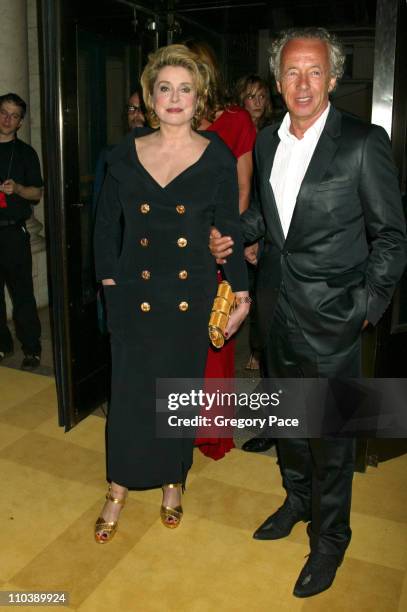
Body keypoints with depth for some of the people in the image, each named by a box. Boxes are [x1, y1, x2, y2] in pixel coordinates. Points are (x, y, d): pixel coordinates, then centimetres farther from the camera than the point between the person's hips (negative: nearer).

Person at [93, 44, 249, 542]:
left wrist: (240, 292, -1)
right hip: (133, 293, 1)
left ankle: (172, 482, 34)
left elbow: (229, 230, 1)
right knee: (128, 389, 8)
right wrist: (110, 280, 1)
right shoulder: (126, 154, 1)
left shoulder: (218, 158, -3)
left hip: (191, 295, 0)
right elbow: (106, 224, 7)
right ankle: (118, 489, 28)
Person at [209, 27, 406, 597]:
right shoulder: (267, 141, 6)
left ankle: (330, 538, 29)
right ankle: (298, 499, 45)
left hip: (330, 315, -6)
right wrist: (232, 234, 2)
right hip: (276, 308, 6)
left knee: (330, 431, 7)